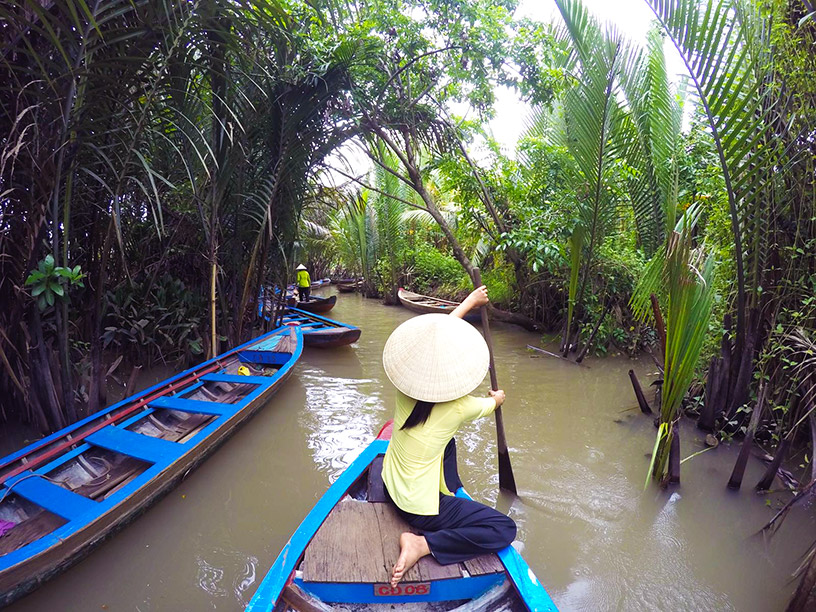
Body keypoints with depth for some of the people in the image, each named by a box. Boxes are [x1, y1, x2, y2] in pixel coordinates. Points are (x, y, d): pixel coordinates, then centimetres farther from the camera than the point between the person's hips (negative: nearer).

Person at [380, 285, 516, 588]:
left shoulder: (405, 388, -14)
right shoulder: (458, 407, -26)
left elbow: (440, 331, 0)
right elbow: (491, 403, 2)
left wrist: (470, 301, 11)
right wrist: (497, 398, 26)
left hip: (390, 486, 7)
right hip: (421, 509, -7)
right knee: (505, 529, -4)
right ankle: (423, 544, -10)